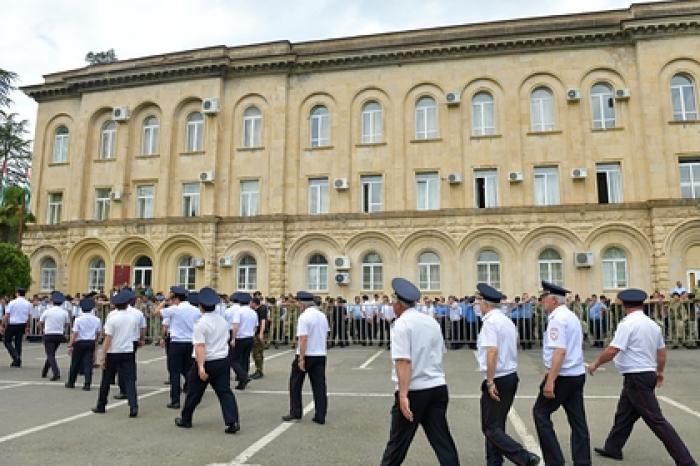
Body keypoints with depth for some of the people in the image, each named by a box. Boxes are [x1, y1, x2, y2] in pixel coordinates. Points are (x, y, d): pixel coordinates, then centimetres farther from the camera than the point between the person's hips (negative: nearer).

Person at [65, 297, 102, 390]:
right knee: (88, 363, 3)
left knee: (75, 363, 12)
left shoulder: (78, 319, -11)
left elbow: (74, 334, -13)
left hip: (79, 343, -2)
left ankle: (71, 383, 27)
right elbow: (98, 333, 9)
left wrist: (70, 345, -7)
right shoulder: (96, 320, -1)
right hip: (91, 343, 2)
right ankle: (87, 384, -2)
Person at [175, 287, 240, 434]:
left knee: (194, 393, 14)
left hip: (207, 362, -5)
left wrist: (201, 367, -26)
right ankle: (233, 422, -8)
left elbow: (200, 347, -23)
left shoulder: (200, 324, -16)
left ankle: (185, 420, 32)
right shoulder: (223, 320, 6)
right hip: (223, 361, 5)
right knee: (225, 391, 3)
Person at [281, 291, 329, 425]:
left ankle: (295, 413, 17)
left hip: (306, 355, -6)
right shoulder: (323, 315, 7)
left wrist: (301, 359, -19)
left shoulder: (304, 317, -15)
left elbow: (303, 339, -21)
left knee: (295, 384, 12)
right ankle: (320, 416, 8)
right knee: (319, 385, 7)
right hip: (321, 355, 6)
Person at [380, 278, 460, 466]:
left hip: (414, 391, -6)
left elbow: (403, 361, -20)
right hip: (438, 387, 6)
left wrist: (403, 395, -23)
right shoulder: (432, 321, 9)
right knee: (442, 440, 9)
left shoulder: (402, 324, -11)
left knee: (399, 441, 9)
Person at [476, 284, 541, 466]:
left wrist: (490, 382, -22)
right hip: (511, 375, 9)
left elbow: (492, 352, -25)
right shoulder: (508, 321, 11)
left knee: (491, 428, -2)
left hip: (497, 379, -9)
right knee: (497, 424, 16)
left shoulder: (490, 322, -16)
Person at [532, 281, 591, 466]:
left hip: (562, 376, -9)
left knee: (540, 413, 3)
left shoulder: (557, 319, -17)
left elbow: (559, 352, -25)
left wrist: (550, 381, -26)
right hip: (578, 374, 9)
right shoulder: (572, 316, 13)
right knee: (577, 419, 10)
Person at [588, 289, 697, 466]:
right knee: (624, 414, 17)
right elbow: (662, 351, 17)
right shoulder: (653, 324, 8)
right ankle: (612, 448, 28)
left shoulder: (627, 324, -18)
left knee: (656, 420, -3)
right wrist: (659, 372, 32)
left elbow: (612, 351, -22)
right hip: (648, 374, 9)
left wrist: (596, 363, -7)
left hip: (636, 378, -9)